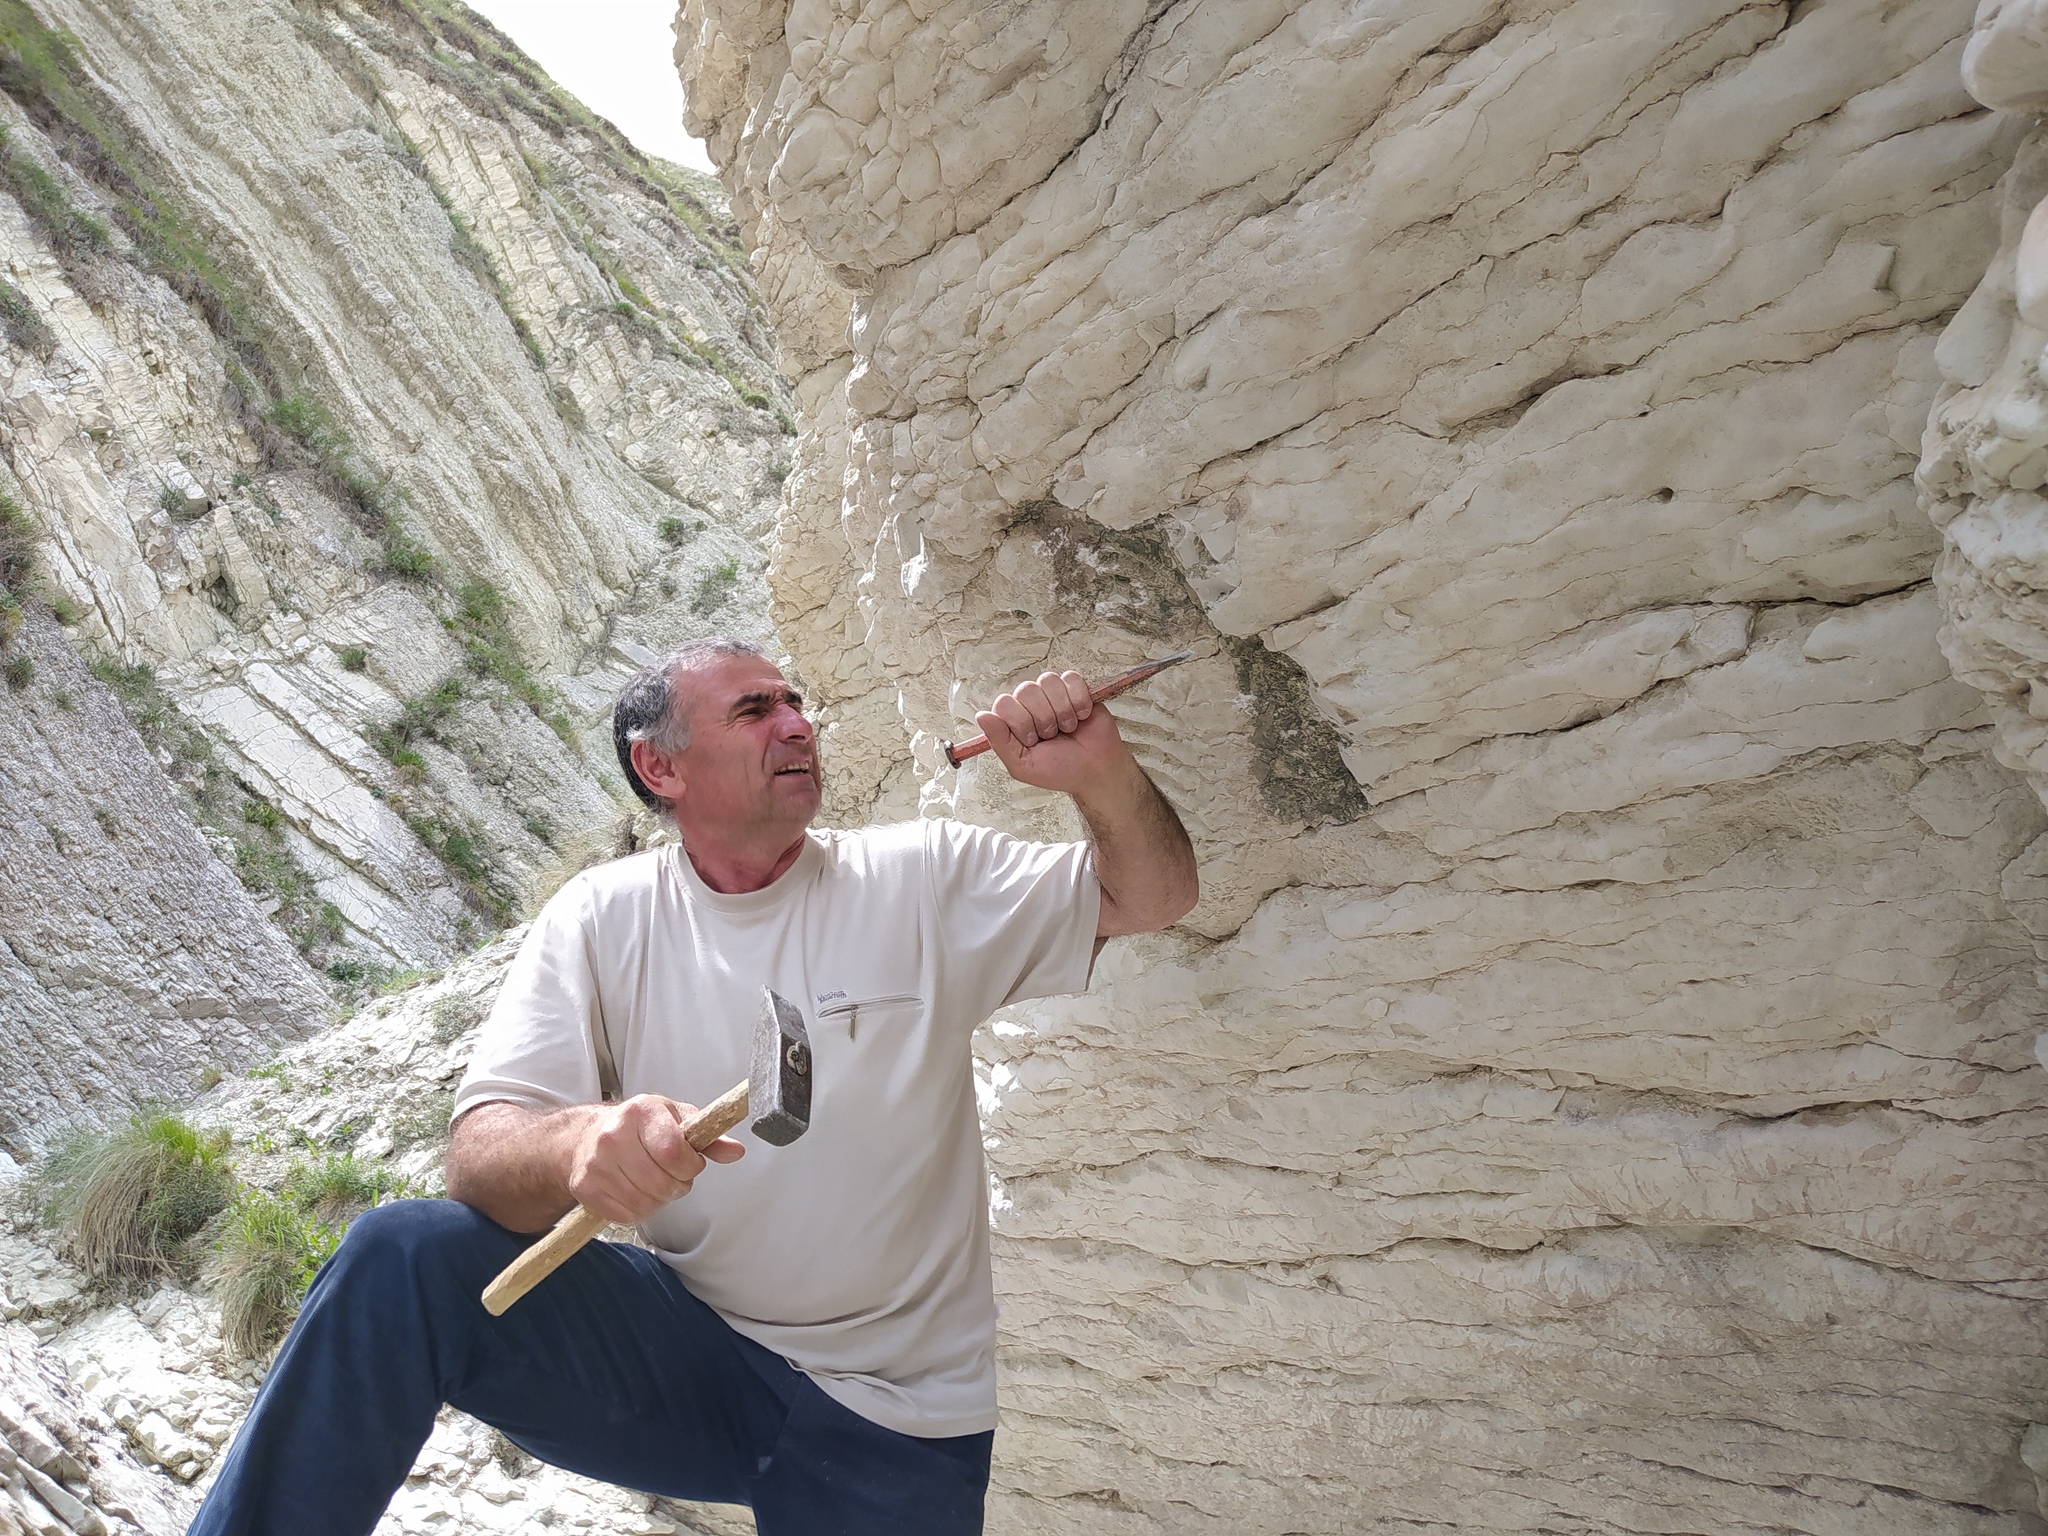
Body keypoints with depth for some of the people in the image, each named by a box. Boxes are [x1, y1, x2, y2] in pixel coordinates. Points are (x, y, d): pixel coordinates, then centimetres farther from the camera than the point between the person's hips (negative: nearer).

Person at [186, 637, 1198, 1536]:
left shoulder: (924, 883, -5)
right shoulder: (603, 917, -5)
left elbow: (1153, 896, -2)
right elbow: (481, 1157, -14)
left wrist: (1101, 771, -24)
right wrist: (575, 1145, -39)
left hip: (895, 1430, 1)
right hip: (681, 1352, 0)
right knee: (401, 1260, -20)